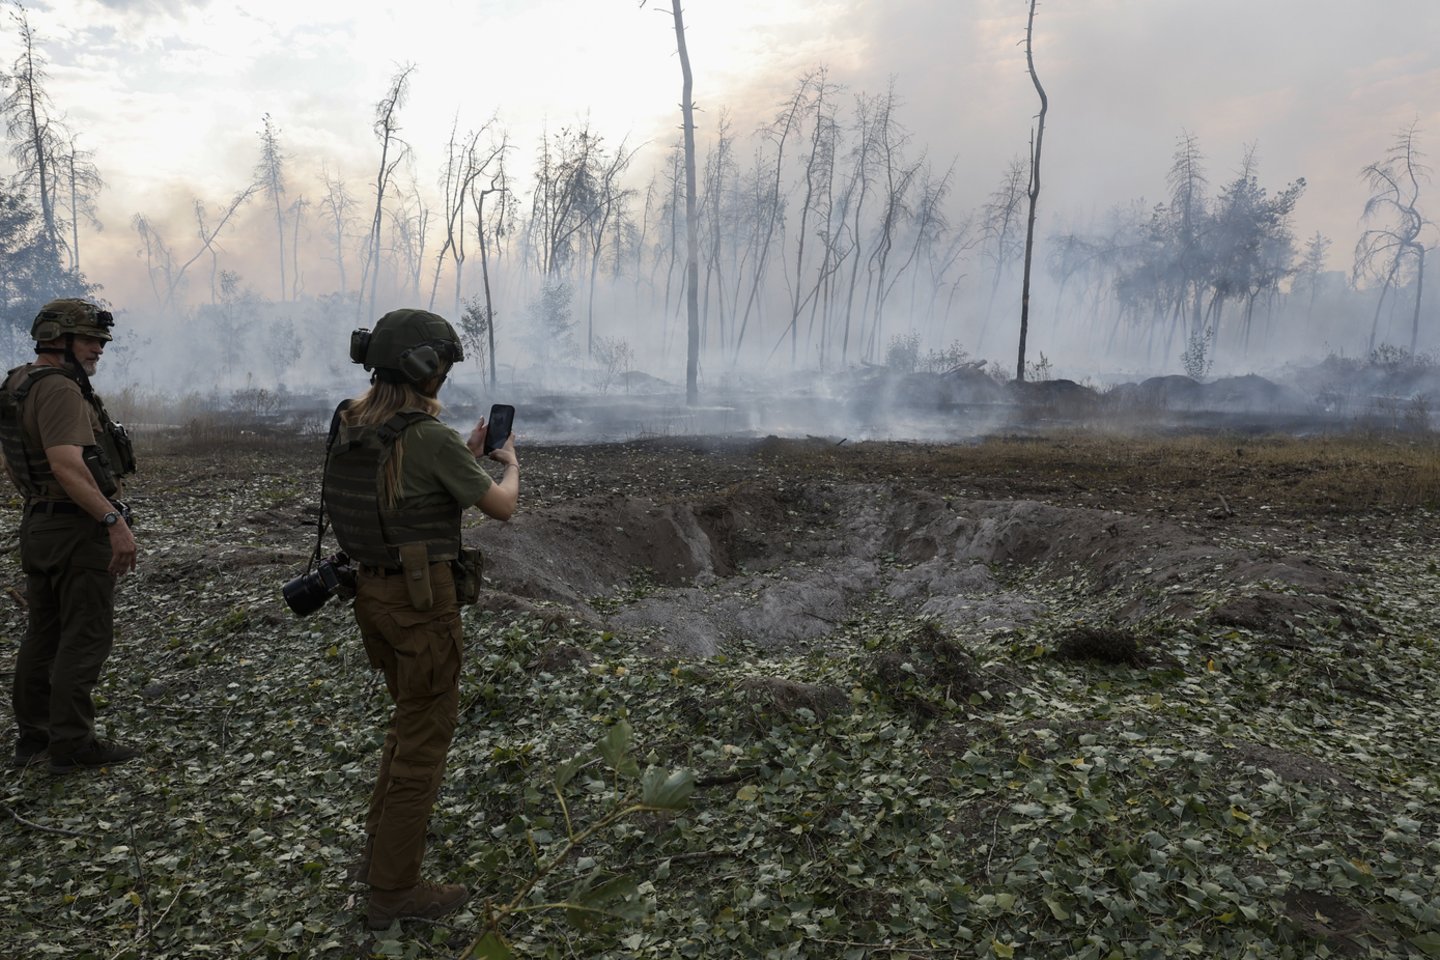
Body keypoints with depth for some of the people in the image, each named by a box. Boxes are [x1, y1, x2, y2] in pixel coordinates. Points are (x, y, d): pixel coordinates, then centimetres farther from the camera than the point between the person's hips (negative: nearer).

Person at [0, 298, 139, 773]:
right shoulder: (59, 388, -18)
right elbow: (67, 464, -30)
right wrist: (114, 520, -30)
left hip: (38, 525, 10)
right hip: (79, 530, -10)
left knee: (44, 634, 16)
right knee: (85, 638, -3)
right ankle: (72, 744, 3)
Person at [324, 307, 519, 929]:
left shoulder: (349, 425, 4)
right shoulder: (432, 438, -21)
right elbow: (502, 507, -9)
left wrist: (467, 455, 18)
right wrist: (510, 463, 10)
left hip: (371, 591, 8)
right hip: (422, 598, -8)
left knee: (412, 718, 26)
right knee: (425, 737, 6)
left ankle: (380, 848, 36)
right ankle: (394, 889, 18)